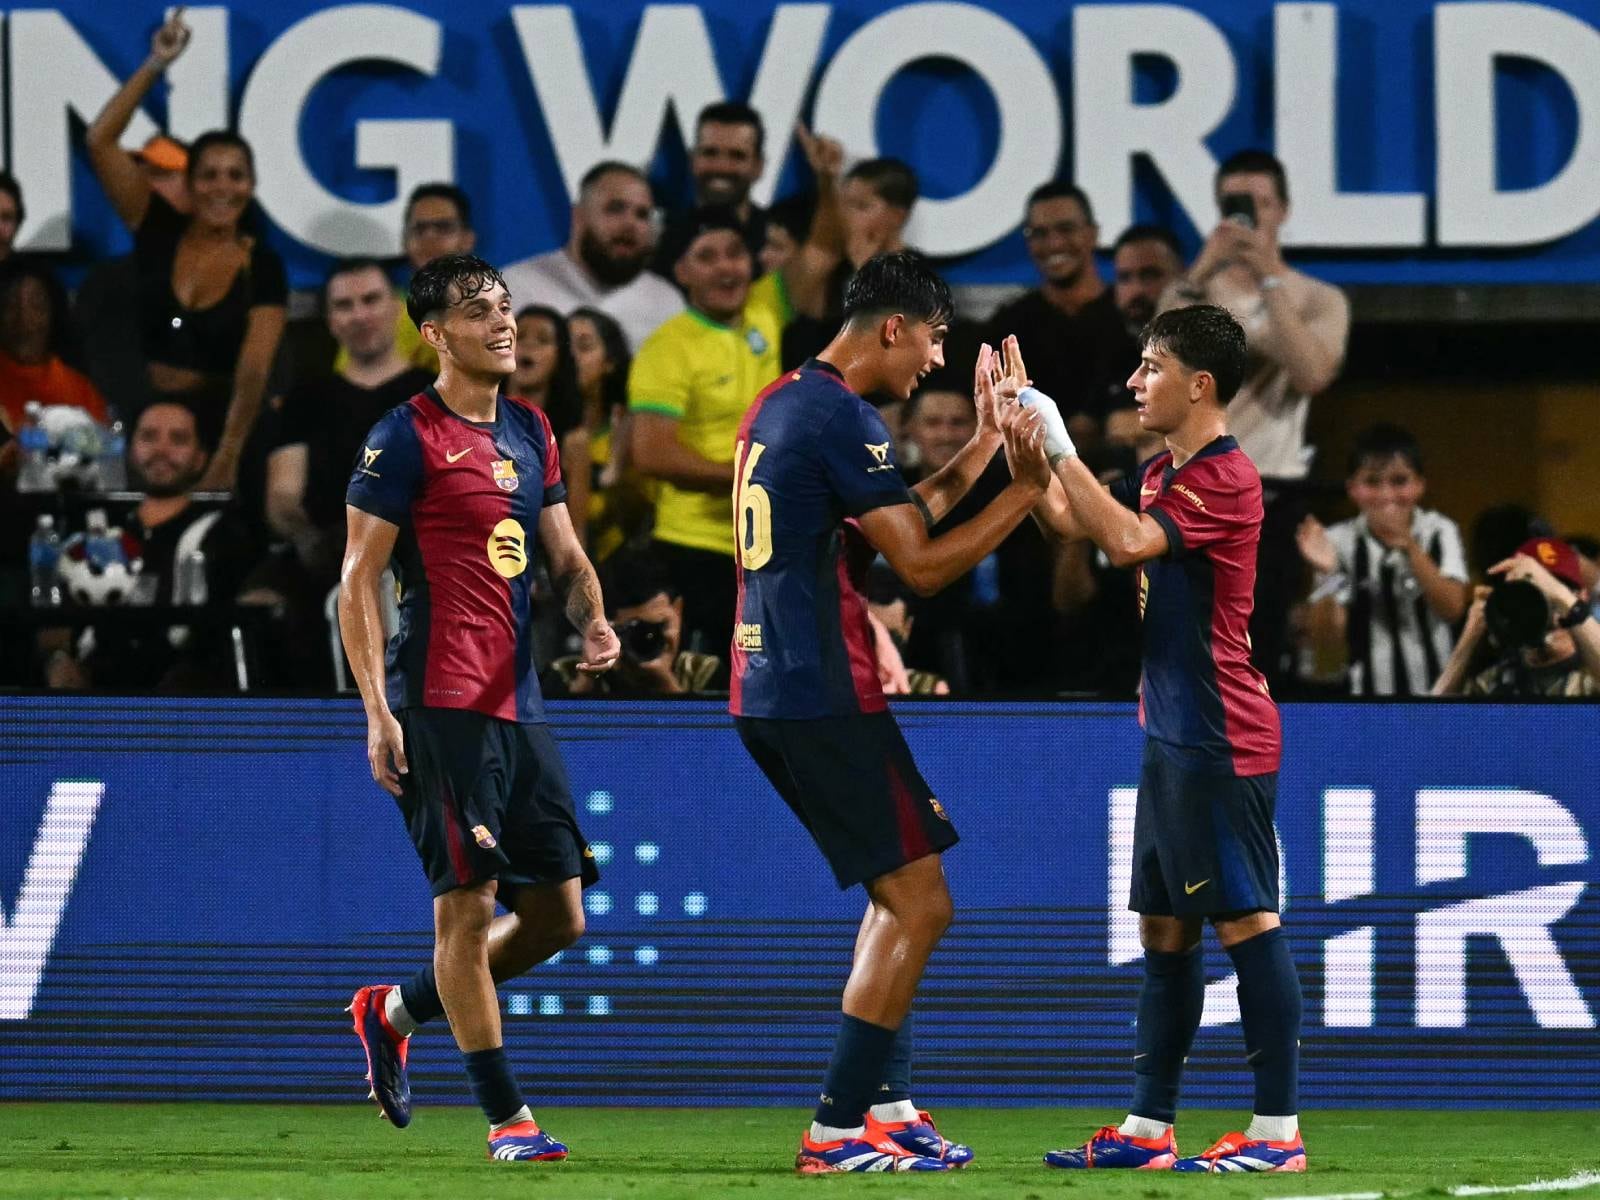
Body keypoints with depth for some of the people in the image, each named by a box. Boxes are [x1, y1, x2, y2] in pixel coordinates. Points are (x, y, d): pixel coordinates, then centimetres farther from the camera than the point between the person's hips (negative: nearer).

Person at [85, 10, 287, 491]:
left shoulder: (263, 268, -2)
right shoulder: (160, 232, 3)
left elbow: (253, 371, -10)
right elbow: (99, 142, -3)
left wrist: (226, 460, -21)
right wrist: (155, 66, -7)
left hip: (217, 421, -1)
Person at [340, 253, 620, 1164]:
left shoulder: (529, 432, 16)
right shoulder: (407, 438, -5)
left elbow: (566, 555, 20)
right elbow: (357, 583, -7)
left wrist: (595, 619, -2)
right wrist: (379, 712, -14)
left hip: (519, 704, 8)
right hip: (441, 704, -8)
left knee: (559, 915, 8)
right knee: (467, 902, -7)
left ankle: (396, 1011, 26)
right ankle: (507, 1116, -3)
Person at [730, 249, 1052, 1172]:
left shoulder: (781, 403, 16)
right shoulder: (844, 419, -14)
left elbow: (893, 525, 24)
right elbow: (922, 564, -14)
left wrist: (982, 448, 24)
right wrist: (1028, 486, -10)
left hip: (767, 691, 10)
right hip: (825, 697, -10)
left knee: (898, 894, 21)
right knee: (920, 906, -6)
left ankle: (888, 1102, 19)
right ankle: (837, 1130, -7)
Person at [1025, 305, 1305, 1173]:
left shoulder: (1226, 480, -16)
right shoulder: (1160, 474, 13)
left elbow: (1125, 540, -27)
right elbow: (1070, 524, 23)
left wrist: (1059, 442, -22)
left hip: (1220, 743, -10)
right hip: (1171, 735, 10)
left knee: (1245, 922, -7)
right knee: (1163, 927, 12)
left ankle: (1277, 1131, -6)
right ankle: (1148, 1126, 17)